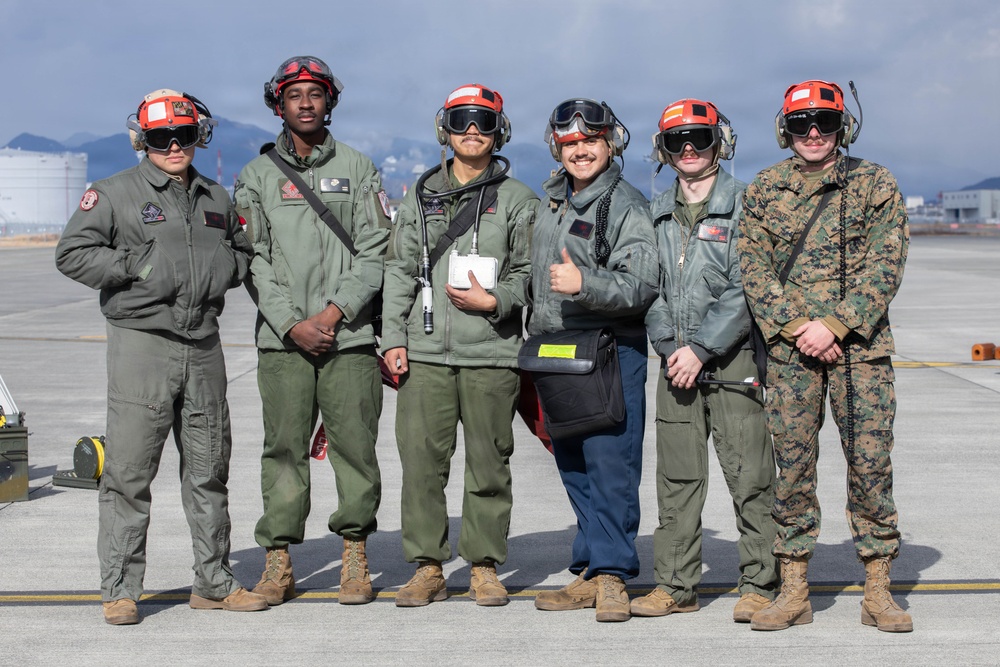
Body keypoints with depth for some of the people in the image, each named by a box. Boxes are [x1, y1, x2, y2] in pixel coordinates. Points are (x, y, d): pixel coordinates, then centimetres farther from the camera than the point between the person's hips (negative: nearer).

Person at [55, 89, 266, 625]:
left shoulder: (216, 199, 16)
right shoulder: (115, 193, 0)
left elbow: (241, 253, 27)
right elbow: (72, 253, -5)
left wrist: (224, 269, 5)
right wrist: (136, 268, -12)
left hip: (204, 346, 5)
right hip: (141, 343, -5)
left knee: (209, 470, 10)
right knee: (129, 471, -5)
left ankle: (213, 582, 21)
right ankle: (119, 589, 4)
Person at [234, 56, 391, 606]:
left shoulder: (358, 169, 10)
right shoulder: (257, 176, 10)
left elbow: (374, 250, 3)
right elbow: (254, 260, 4)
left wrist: (335, 311, -9)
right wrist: (291, 323, -8)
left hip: (349, 333, 0)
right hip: (282, 337, 0)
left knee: (355, 446, 0)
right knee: (284, 448, 1)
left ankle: (355, 559, 11)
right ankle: (278, 561, 9)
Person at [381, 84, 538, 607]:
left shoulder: (516, 200, 7)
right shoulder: (420, 195, 14)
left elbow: (529, 272, 7)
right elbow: (399, 270, 13)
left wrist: (494, 300, -12)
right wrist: (393, 338, 4)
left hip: (491, 352, -2)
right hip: (425, 352, 2)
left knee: (488, 463, 2)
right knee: (422, 461, 1)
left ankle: (484, 568, 14)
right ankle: (428, 568, 11)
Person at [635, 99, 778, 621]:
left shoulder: (744, 205, -2)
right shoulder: (657, 214, 13)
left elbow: (746, 291, -9)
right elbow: (648, 288, 11)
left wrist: (701, 349, -14)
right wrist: (670, 345, -5)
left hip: (734, 358, -4)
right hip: (676, 362, 4)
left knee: (749, 476, -3)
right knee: (676, 479, 7)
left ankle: (759, 584, 7)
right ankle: (675, 585, 15)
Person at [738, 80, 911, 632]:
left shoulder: (875, 184, 5)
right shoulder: (764, 190, 9)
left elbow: (885, 266, -3)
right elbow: (753, 270, 3)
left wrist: (833, 325, -13)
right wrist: (797, 327, -10)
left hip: (860, 343, -1)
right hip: (790, 346, 1)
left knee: (870, 460, -2)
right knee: (792, 463, 3)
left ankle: (877, 590, 8)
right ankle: (794, 590, 11)